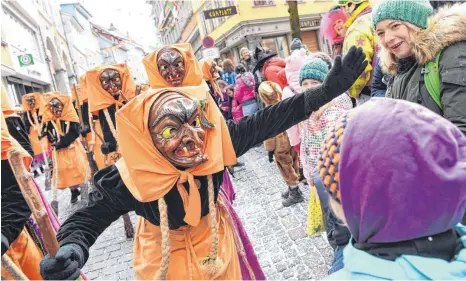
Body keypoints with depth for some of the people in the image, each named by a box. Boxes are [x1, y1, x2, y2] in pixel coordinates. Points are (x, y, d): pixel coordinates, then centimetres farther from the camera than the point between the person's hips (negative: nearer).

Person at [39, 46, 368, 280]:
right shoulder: (129, 180, -31)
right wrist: (72, 248, -44)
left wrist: (326, 90, -30)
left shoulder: (215, 142, -27)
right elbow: (87, 219, -21)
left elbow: (267, 121, -26)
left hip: (215, 242, 2)